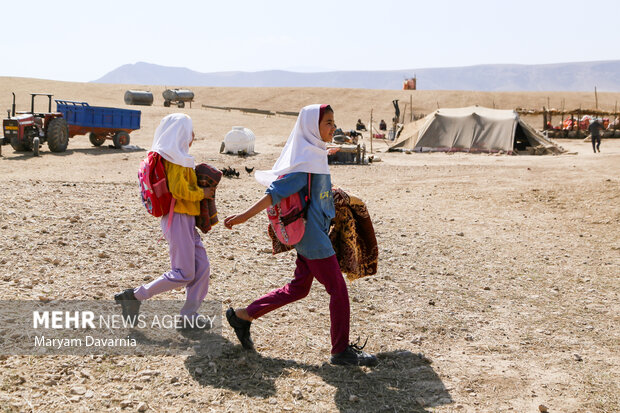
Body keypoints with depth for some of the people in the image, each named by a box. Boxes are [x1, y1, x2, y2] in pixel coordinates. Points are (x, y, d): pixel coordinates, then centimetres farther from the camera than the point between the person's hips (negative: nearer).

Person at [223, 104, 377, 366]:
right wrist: (245, 216, -24)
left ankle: (242, 316, 24)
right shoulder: (305, 160, -18)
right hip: (311, 236, -10)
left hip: (314, 234, 10)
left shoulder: (316, 154, 11)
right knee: (338, 289, -2)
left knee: (299, 288, 16)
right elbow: (277, 192, -22)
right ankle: (341, 350, 10)